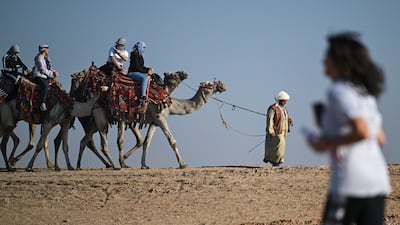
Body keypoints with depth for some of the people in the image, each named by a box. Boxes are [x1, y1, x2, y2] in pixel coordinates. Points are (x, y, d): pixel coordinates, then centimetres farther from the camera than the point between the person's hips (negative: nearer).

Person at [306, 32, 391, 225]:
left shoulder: (339, 91, -9)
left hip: (350, 182, -8)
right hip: (378, 179, 8)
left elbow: (362, 132, -22)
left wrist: (329, 144, -10)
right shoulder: (366, 94, 17)